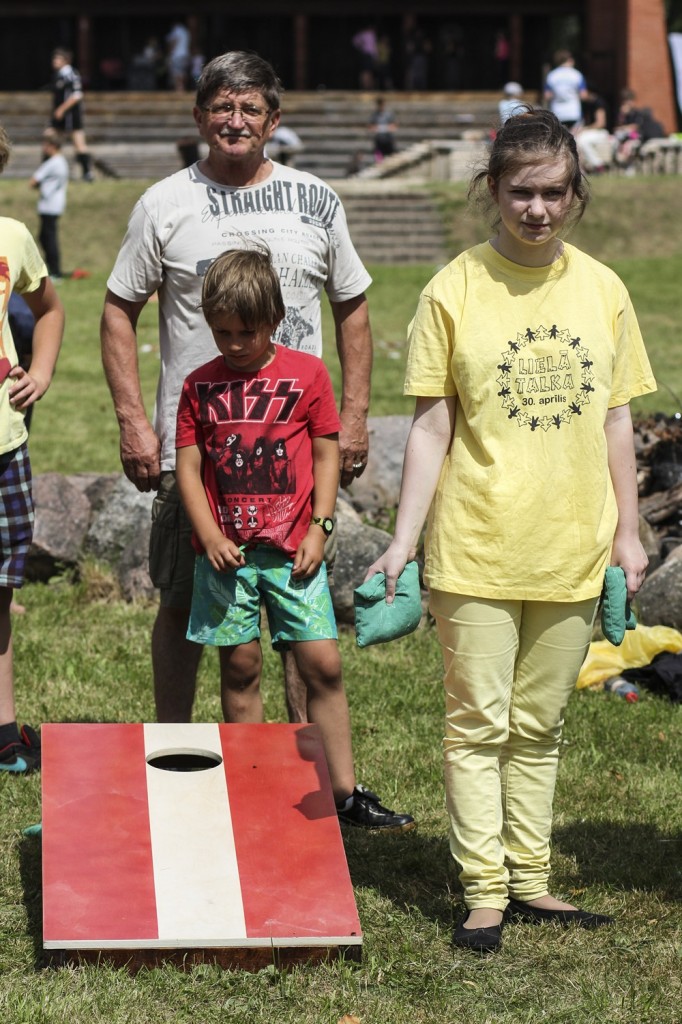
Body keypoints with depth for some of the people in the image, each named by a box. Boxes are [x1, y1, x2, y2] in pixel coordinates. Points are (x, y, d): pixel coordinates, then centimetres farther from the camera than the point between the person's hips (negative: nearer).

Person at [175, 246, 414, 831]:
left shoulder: (307, 373, 2)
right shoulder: (201, 386, 5)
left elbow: (327, 455, 3)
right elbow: (189, 468, 4)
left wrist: (319, 528, -5)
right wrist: (210, 536, -8)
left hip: (294, 548, -1)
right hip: (226, 551, 1)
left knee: (322, 665, -3)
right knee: (241, 668, 6)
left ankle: (345, 792, 3)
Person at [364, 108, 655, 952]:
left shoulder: (602, 289, 4)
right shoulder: (453, 291, -5)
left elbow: (616, 420, 10)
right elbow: (431, 425, -4)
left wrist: (627, 531, 8)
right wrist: (404, 538, -7)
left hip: (572, 549, 3)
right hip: (476, 549, -3)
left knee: (538, 725, 13)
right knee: (478, 724, 2)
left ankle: (529, 880, 23)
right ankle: (483, 892, 9)